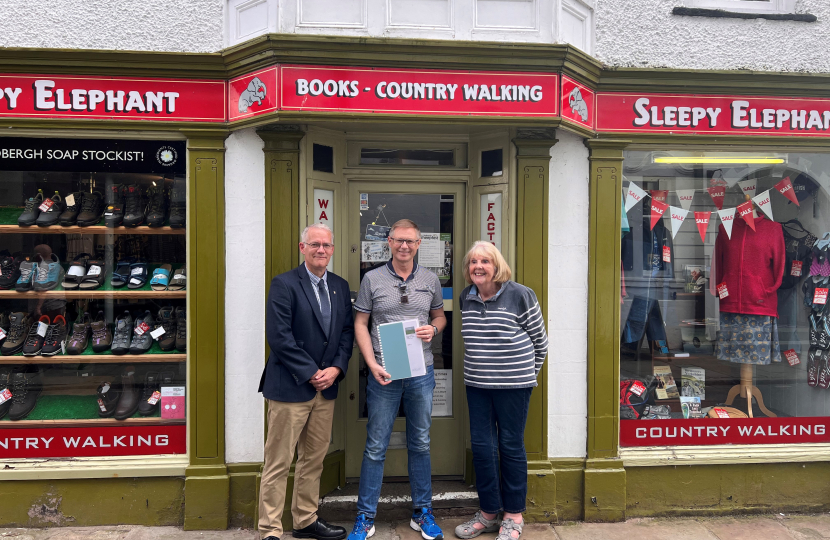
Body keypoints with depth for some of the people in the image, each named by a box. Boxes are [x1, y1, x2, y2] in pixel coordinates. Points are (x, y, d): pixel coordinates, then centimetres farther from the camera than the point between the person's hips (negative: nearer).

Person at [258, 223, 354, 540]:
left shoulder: (340, 286, 10)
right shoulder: (284, 284, -9)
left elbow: (347, 332, 10)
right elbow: (279, 337, -15)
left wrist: (336, 369, -5)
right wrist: (311, 373, -14)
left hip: (326, 386, 6)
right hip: (290, 388, -6)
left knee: (314, 458, 17)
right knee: (278, 463, 3)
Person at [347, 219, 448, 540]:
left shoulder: (430, 280, 6)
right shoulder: (372, 279, -1)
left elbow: (440, 316, 17)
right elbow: (360, 324, 0)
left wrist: (434, 329, -7)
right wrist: (372, 365, -10)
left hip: (421, 373, 2)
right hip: (383, 373, -2)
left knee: (420, 445, 13)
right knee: (375, 447, 5)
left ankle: (422, 512, 29)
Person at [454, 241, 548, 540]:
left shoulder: (520, 296, -10)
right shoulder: (466, 298, 6)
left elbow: (540, 341, -1)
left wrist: (526, 374, 5)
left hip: (513, 384, -4)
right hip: (477, 384, 5)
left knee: (511, 446, 5)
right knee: (481, 445, 8)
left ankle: (514, 516, 22)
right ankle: (488, 512, 25)